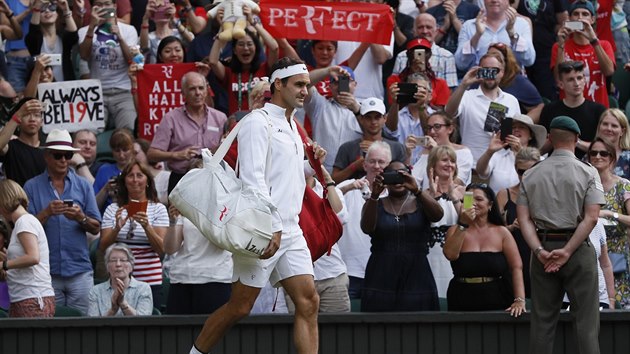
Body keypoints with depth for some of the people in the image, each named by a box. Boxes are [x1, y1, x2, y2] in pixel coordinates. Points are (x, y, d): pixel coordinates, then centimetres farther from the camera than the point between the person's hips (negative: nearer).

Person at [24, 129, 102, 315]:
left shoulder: (83, 186, 10)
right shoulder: (32, 187, 6)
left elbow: (95, 228, 7)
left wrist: (81, 218, -14)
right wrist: (47, 213, -17)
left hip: (79, 270, 1)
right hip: (46, 271, -1)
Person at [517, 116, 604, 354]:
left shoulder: (531, 175, 7)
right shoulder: (587, 173, -3)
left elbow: (524, 218, -1)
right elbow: (591, 218, -12)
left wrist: (539, 251, -8)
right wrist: (567, 251, -12)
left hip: (543, 247, 3)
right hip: (578, 250, -3)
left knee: (542, 319, 6)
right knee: (586, 320, -3)